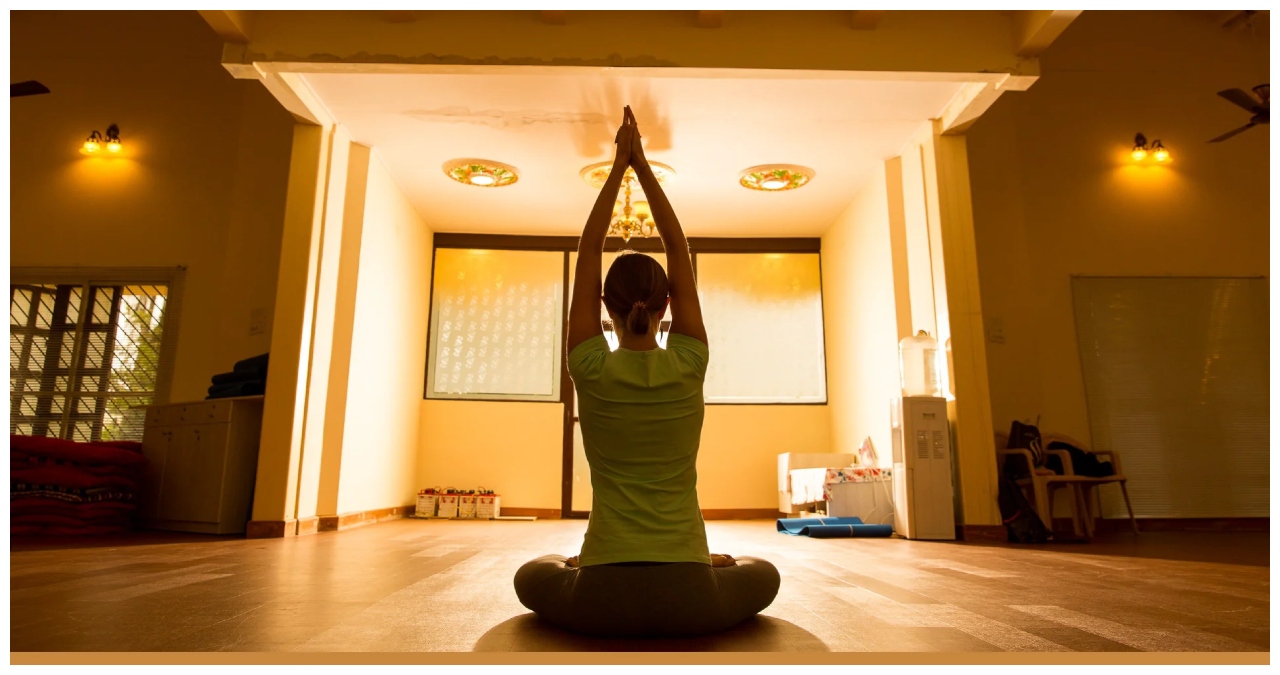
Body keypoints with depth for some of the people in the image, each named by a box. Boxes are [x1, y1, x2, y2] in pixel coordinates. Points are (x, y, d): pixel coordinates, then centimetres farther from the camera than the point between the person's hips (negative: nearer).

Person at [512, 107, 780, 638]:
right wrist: (642, 164, 9)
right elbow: (679, 251, 6)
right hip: (689, 601, 1)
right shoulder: (688, 367, -5)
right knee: (762, 575, 34)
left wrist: (619, 164, 8)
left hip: (603, 601, 0)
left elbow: (588, 252, 4)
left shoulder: (591, 370, -7)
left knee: (533, 575, 34)